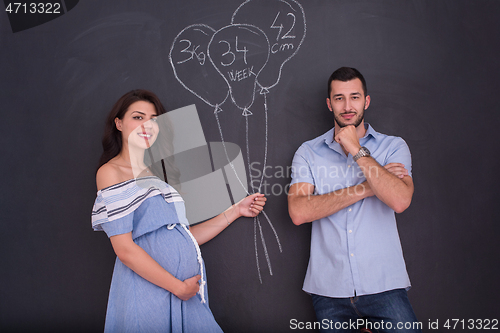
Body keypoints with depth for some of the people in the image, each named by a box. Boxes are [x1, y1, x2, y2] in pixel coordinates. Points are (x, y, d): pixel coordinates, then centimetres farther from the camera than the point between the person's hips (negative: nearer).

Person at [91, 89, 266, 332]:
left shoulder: (158, 174, 16)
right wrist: (179, 287, -12)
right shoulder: (110, 172, -6)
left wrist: (236, 211, 12)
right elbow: (125, 249, -13)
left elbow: (184, 237, 12)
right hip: (147, 293, -6)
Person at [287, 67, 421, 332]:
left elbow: (400, 201, -14)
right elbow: (298, 212, -11)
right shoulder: (308, 153, 5)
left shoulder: (393, 147, 4)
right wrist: (367, 188, -12)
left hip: (383, 286, 0)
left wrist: (357, 150, -11)